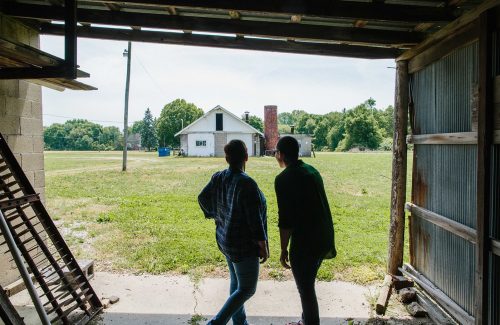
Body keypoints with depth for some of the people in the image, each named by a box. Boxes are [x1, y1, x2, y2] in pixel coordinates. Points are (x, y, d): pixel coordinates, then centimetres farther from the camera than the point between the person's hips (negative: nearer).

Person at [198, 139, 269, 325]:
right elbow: (254, 219, -24)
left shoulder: (218, 178, -5)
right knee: (247, 289, 7)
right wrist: (263, 247, -13)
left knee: (236, 282, 21)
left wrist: (216, 215, 26)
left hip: (225, 239, 8)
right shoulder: (246, 183, -27)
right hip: (243, 245, -8)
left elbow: (203, 198, 10)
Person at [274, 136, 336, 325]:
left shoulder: (283, 179, -15)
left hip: (305, 242, -8)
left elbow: (285, 219, -17)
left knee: (305, 288, 9)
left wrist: (284, 250, -7)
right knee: (307, 283, 24)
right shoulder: (312, 171, 9)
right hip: (325, 238, 8)